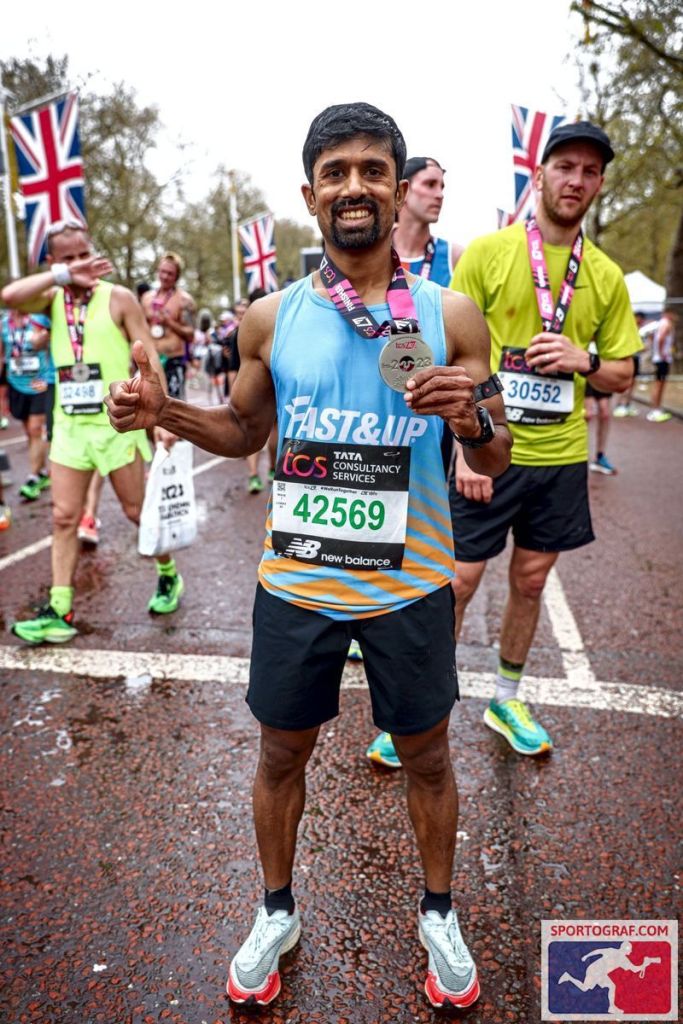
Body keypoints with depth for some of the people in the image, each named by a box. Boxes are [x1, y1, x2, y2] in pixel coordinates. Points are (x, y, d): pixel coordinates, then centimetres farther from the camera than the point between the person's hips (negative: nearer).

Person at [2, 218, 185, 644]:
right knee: (63, 518, 2)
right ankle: (60, 612, 8)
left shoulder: (119, 298, -4)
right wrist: (62, 276, -17)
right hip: (69, 425, 4)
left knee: (138, 510, 7)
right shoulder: (52, 299, 6)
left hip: (117, 423, -4)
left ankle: (169, 577, 30)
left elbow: (149, 358, -7)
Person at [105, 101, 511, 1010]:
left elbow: (496, 460, 0)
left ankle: (438, 912, 47)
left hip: (411, 587, 0)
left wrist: (473, 419, -23)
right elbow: (243, 432, 11)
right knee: (282, 753, 18)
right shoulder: (271, 318, -3)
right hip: (295, 585, 1)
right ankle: (277, 912, 46)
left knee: (426, 756, 18)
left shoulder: (450, 314, -6)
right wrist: (165, 411, -8)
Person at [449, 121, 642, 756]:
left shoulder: (607, 277, 7)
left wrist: (585, 360, -11)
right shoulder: (487, 252, -4)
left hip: (562, 457, 4)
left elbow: (623, 375, 13)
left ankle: (506, 701, 34)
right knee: (458, 581, 1)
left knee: (530, 581, 14)